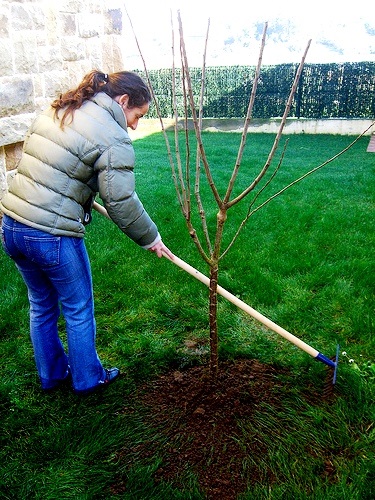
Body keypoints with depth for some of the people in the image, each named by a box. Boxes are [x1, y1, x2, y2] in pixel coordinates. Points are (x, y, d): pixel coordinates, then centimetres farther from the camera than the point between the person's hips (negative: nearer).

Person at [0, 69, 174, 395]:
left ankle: (51, 375, 42)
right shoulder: (113, 139, -13)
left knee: (41, 305, 23)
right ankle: (88, 379, 35)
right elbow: (121, 203, -14)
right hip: (52, 237, -8)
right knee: (78, 310, 14)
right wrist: (150, 238, 1)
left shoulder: (55, 112, 11)